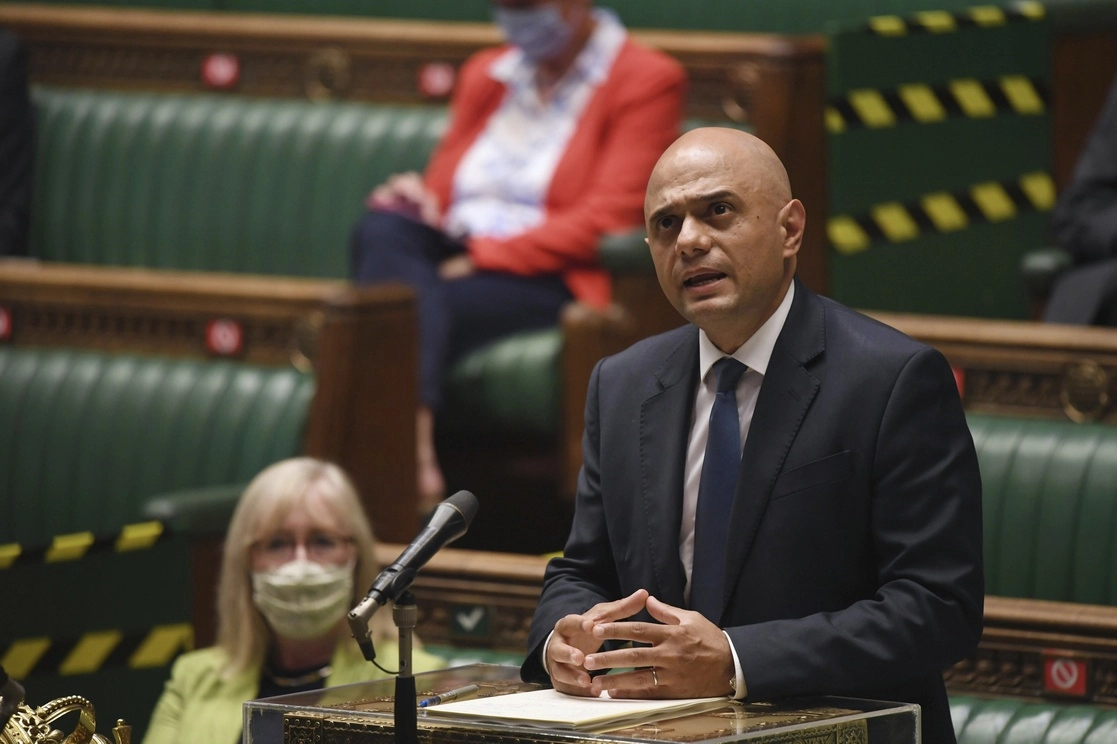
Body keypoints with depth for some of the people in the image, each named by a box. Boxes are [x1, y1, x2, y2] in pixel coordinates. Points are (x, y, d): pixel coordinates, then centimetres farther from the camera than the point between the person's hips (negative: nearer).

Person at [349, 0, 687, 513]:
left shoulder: (645, 81, 2)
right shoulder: (485, 74, 23)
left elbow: (608, 218, -9)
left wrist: (484, 257, -16)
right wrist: (418, 197, -4)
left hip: (551, 279, -5)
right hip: (453, 256, 5)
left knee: (414, 310, -34)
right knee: (381, 228, -31)